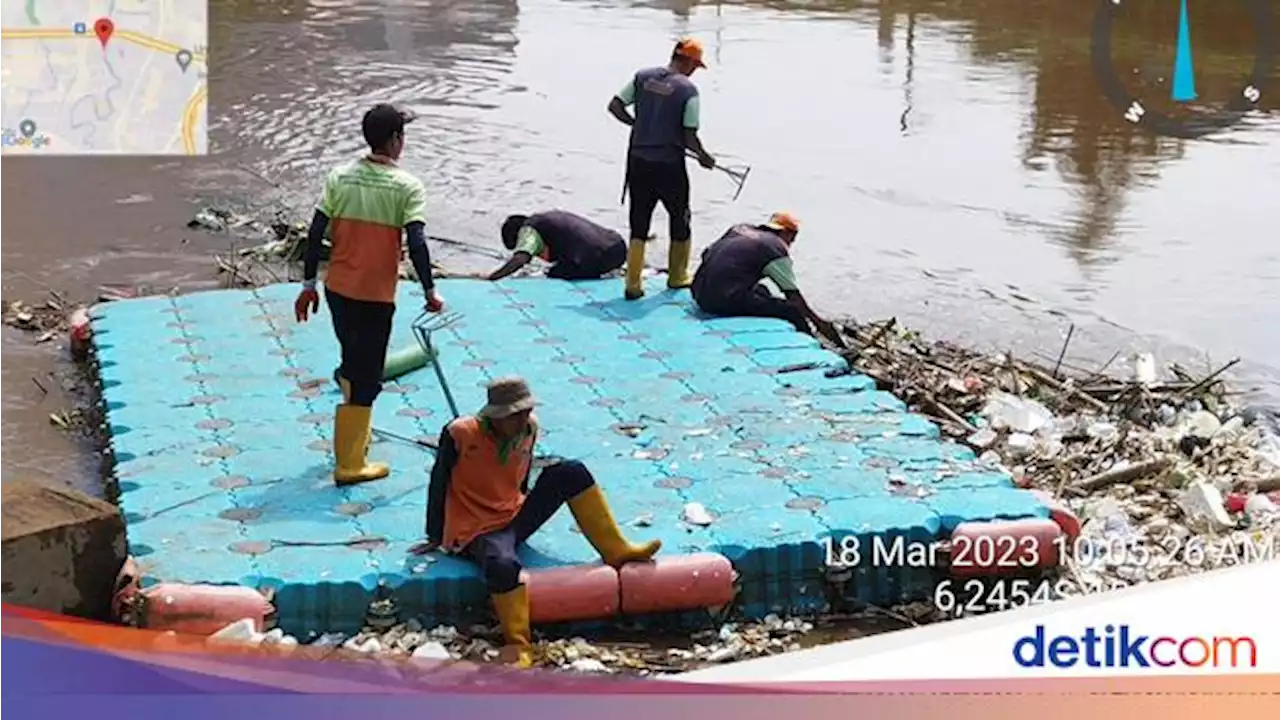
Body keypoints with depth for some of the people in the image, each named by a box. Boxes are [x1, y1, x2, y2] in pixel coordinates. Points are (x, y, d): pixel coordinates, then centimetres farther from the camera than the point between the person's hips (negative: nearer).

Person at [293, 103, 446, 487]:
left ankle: (355, 437, 38)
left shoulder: (339, 177, 1)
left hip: (337, 289, 5)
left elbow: (315, 234, -1)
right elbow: (417, 244, -19)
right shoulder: (407, 187, -11)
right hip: (376, 295, -5)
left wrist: (309, 285, 6)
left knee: (353, 363, 25)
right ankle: (350, 465, 6)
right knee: (365, 377, 3)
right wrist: (430, 292, -9)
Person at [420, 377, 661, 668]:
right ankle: (518, 646, -29)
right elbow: (439, 483, -8)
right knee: (504, 566, -41)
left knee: (572, 473, -7)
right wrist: (435, 539, -1)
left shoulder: (528, 428, -2)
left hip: (515, 518, 6)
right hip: (477, 531, -6)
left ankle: (616, 551, -2)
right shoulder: (459, 434, -19)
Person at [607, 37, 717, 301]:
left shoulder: (643, 77, 1)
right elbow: (689, 137, -13)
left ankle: (632, 285, 6)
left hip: (638, 162, 4)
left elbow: (614, 106, 1)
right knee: (680, 220, 18)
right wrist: (704, 157, 5)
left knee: (639, 224, 10)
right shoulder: (688, 89, -11)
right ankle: (677, 277, 30)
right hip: (669, 165, -4)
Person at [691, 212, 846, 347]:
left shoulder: (738, 229, 17)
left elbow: (706, 254, 24)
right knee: (794, 312, -4)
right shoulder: (777, 249, -2)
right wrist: (820, 323, 4)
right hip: (727, 300, -8)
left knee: (762, 291, 30)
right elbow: (793, 295, -3)